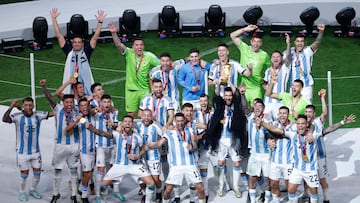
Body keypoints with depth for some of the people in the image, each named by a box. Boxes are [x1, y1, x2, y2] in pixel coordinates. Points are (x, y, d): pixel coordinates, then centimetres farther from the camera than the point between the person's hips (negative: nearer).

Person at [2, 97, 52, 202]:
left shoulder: (38, 115, -6)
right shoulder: (18, 116, -16)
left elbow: (52, 113, -4)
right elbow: (4, 119, -32)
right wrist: (11, 107, -41)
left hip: (35, 151, 3)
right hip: (22, 152, -3)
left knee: (37, 172, 12)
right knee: (24, 173, 7)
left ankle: (33, 190, 36)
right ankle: (22, 192, 30)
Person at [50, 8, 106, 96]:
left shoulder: (86, 52, 7)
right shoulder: (69, 52, 9)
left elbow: (95, 37, 2)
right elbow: (59, 36, 11)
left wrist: (100, 22, -5)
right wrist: (54, 19, 10)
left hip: (86, 84, -1)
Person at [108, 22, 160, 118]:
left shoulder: (149, 56, -5)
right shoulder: (129, 54, -6)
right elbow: (119, 45, -20)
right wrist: (114, 33, -34)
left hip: (145, 90, 0)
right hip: (131, 89, 0)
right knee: (131, 114, 6)